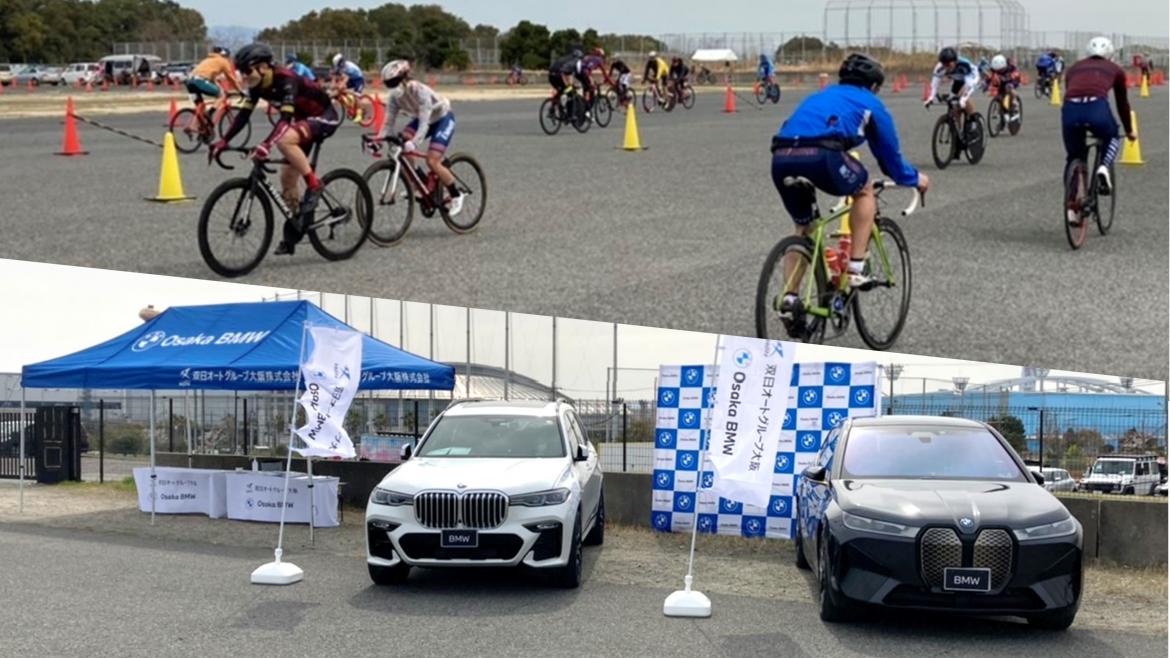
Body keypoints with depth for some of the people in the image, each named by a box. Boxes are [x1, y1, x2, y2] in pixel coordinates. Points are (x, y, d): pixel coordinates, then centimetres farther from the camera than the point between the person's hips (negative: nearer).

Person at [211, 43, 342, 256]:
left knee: (284, 140, -35)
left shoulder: (285, 80, -30)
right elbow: (244, 114, -8)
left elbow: (285, 118, -40)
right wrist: (224, 141, -19)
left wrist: (266, 144, -52)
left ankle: (314, 186, -21)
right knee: (287, 178, 4)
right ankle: (293, 232, 16)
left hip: (324, 117, -9)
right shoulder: (257, 85, -7)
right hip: (302, 119, 9)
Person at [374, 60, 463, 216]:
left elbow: (424, 122, -41)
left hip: (443, 119, -7)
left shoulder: (420, 91, -35)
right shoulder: (394, 96, -16)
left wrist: (414, 142, -55)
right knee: (402, 141, -20)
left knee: (432, 162, -20)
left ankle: (456, 196, -2)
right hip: (421, 119, 7)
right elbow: (389, 123, -13)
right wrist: (379, 139, -30)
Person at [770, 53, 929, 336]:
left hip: (781, 158, 5)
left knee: (803, 229, 23)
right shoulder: (870, 103, 23)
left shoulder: (819, 96, 38)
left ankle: (789, 298, 11)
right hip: (819, 155, -5)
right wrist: (915, 178, 47)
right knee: (864, 191, 23)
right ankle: (856, 267, 16)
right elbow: (890, 154, 28)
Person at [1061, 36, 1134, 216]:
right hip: (1097, 108, -2)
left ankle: (1073, 208, 16)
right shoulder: (1115, 70, 27)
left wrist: (1077, 126, 52)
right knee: (1112, 138, 32)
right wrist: (1129, 131, 49)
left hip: (1070, 109, 2)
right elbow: (1122, 103, 35)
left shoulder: (1074, 68, 31)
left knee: (1073, 158, 23)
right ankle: (1104, 168, 3)